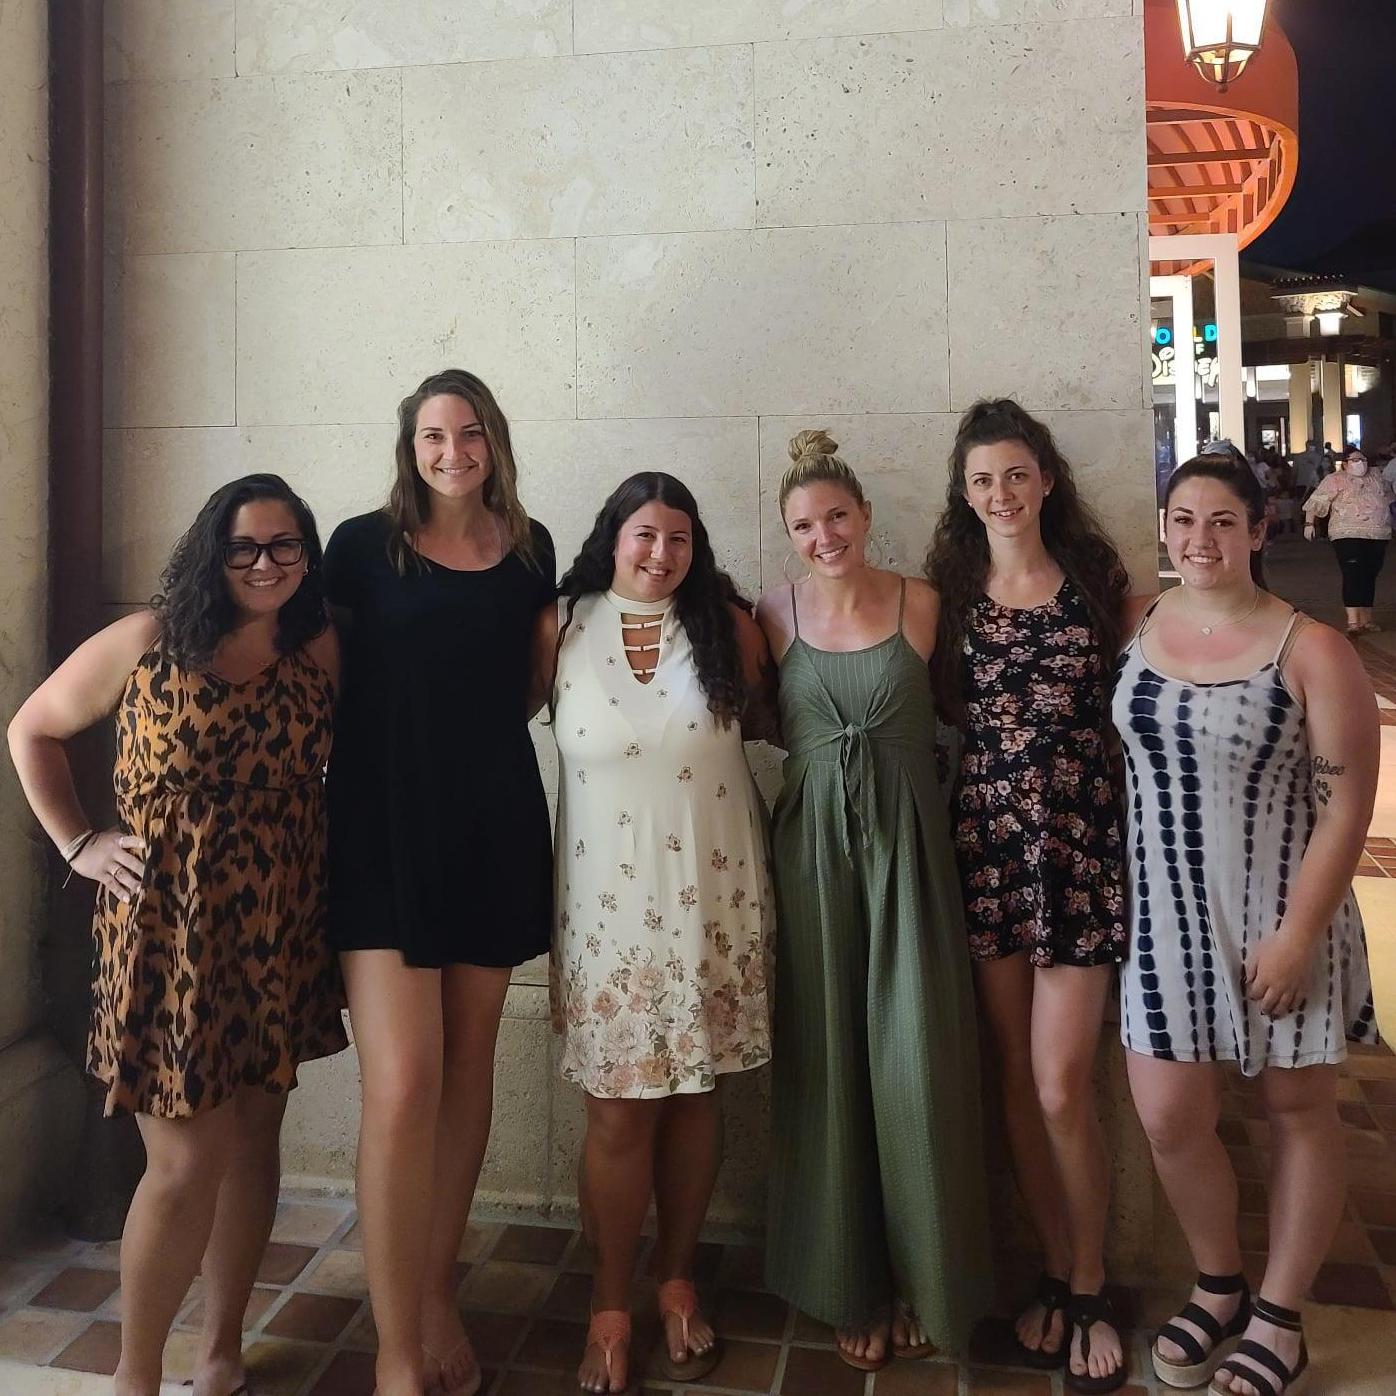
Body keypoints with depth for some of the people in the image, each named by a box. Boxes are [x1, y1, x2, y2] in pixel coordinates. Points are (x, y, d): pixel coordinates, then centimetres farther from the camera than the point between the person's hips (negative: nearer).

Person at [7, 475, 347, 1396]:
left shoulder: (325, 653, 0)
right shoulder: (146, 644, -5)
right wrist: (78, 845, -1)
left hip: (278, 937, 3)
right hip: (167, 932, -3)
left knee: (253, 1141, 14)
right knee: (187, 1161, 0)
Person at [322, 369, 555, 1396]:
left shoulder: (530, 549, 9)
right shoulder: (364, 545, 1)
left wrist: (479, 723, 5)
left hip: (494, 823, 3)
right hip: (384, 823, -3)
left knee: (469, 1067, 11)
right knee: (402, 1083, -9)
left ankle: (438, 1298, 30)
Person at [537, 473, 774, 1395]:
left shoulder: (728, 627, 2)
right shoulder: (560, 629, 0)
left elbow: (769, 721, 14)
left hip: (715, 895, 1)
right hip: (611, 898, -1)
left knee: (696, 1094, 12)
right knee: (620, 1106, 4)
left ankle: (678, 1281, 33)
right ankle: (612, 1302, 26)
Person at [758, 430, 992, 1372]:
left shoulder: (921, 603, 0)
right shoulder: (774, 616, 2)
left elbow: (945, 717, 5)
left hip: (909, 846, 0)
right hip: (812, 849, 1)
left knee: (915, 1065, 3)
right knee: (828, 1065, 8)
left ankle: (924, 1279, 25)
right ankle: (851, 1284, 26)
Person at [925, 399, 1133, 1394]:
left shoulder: (1096, 578, 3)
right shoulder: (949, 590, 7)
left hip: (1081, 839, -2)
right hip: (985, 838, 2)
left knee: (1062, 1085, -3)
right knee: (1018, 1076, 10)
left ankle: (1089, 1288, 21)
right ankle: (1057, 1273, 30)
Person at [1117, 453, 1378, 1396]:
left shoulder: (1312, 650, -12)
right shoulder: (1137, 622, 0)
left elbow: (1347, 804, -12)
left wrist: (1298, 935, -15)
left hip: (1278, 918, -3)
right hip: (1166, 913, 3)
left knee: (1298, 1112, 13)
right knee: (1170, 1118, 6)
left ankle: (1279, 1317, 34)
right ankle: (1219, 1288, 34)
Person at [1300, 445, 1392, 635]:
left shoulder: (1376, 479, 16)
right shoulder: (1335, 480, -1)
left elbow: (1388, 499, 30)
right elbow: (1315, 503, -6)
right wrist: (1309, 523, -15)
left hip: (1377, 536, 6)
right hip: (1348, 536, -6)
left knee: (1370, 578, 9)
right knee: (1352, 576, -14)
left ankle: (1366, 619, 18)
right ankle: (1353, 621, -18)